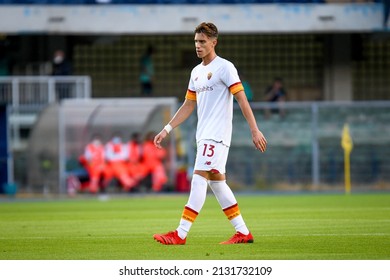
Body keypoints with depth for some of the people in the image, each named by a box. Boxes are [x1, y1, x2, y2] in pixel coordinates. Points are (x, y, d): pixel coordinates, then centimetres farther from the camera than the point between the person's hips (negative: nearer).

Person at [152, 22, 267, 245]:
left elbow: (242, 99, -11)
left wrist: (255, 130, -17)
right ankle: (243, 233, 13)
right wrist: (167, 130, 16)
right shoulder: (196, 72, 16)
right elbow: (188, 105, 21)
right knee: (217, 182, 8)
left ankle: (181, 234, -17)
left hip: (217, 135, -9)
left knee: (199, 179, -13)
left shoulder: (225, 67, -7)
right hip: (204, 135, 9)